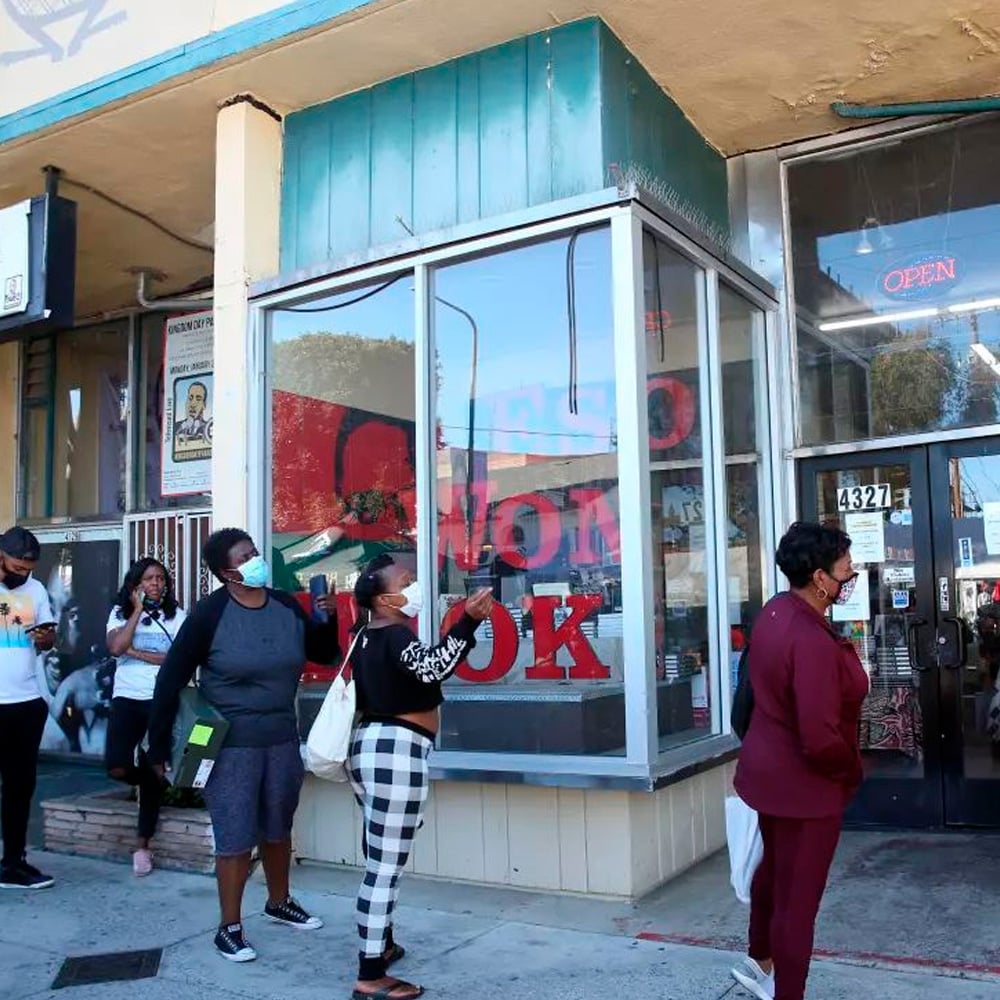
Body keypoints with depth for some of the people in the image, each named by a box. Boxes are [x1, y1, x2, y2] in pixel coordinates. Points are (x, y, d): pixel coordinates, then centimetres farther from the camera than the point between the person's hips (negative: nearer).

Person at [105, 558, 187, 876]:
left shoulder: (176, 615, 1)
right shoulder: (120, 613, 5)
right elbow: (116, 648, -13)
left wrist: (135, 652, -11)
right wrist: (138, 610, -10)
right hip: (127, 698, 1)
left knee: (151, 773, 2)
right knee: (116, 767, -16)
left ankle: (142, 843, 16)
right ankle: (149, 779, 22)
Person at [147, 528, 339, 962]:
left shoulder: (287, 606, 0)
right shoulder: (210, 613, -15)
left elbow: (324, 654, 12)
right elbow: (171, 679, -11)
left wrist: (329, 619, -9)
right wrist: (159, 746, -9)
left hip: (282, 738, 5)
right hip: (232, 742, -5)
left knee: (278, 828, 19)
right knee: (236, 837, 0)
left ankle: (279, 902, 40)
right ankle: (229, 928, 17)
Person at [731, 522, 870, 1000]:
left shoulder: (775, 610, -2)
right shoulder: (814, 642, -32)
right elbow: (821, 739, -31)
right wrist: (852, 771, -12)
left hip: (767, 767, 10)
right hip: (804, 782, -10)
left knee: (773, 870, 28)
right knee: (797, 898, 8)